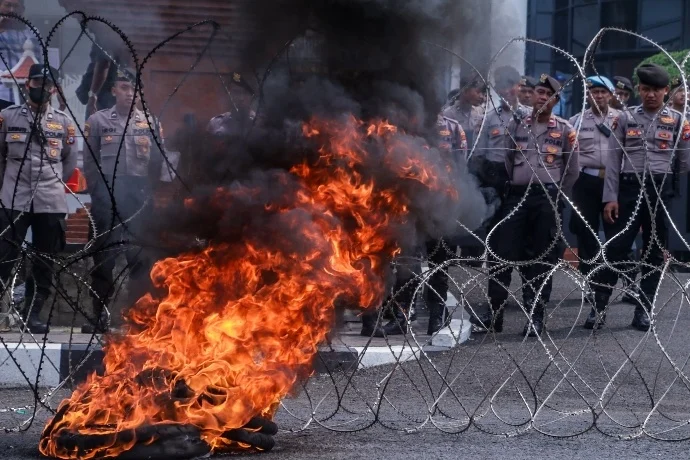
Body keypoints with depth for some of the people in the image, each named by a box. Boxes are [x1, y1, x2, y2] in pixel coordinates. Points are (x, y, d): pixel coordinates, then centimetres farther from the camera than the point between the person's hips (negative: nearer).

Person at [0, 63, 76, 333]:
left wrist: (52, 184, 11)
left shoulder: (64, 122, 8)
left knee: (44, 262, 4)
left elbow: (70, 162, 16)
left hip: (51, 203, 2)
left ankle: (31, 315, 11)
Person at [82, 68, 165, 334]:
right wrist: (97, 194, -1)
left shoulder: (150, 123, 8)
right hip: (107, 197, -1)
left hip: (139, 198, 1)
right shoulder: (98, 121, 3)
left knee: (140, 257, 1)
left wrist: (149, 195, 2)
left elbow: (157, 163, 7)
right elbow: (89, 164, 3)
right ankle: (100, 317, 6)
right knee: (103, 257, 2)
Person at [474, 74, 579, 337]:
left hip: (547, 198, -2)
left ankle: (536, 316, 6)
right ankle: (494, 313, 0)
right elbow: (506, 161, 14)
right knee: (501, 254, -4)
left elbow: (573, 169, 9)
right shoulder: (516, 126, 8)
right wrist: (510, 187, 10)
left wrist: (558, 196, 7)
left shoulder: (564, 130, 4)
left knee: (541, 258, 1)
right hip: (516, 195, 2)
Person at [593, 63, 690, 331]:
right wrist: (610, 197, -4)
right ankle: (599, 305, 0)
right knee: (615, 248, -4)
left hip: (661, 190, 1)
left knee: (654, 251, 5)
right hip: (629, 188, -1)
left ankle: (644, 309, 11)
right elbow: (614, 159, 3)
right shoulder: (626, 118, 5)